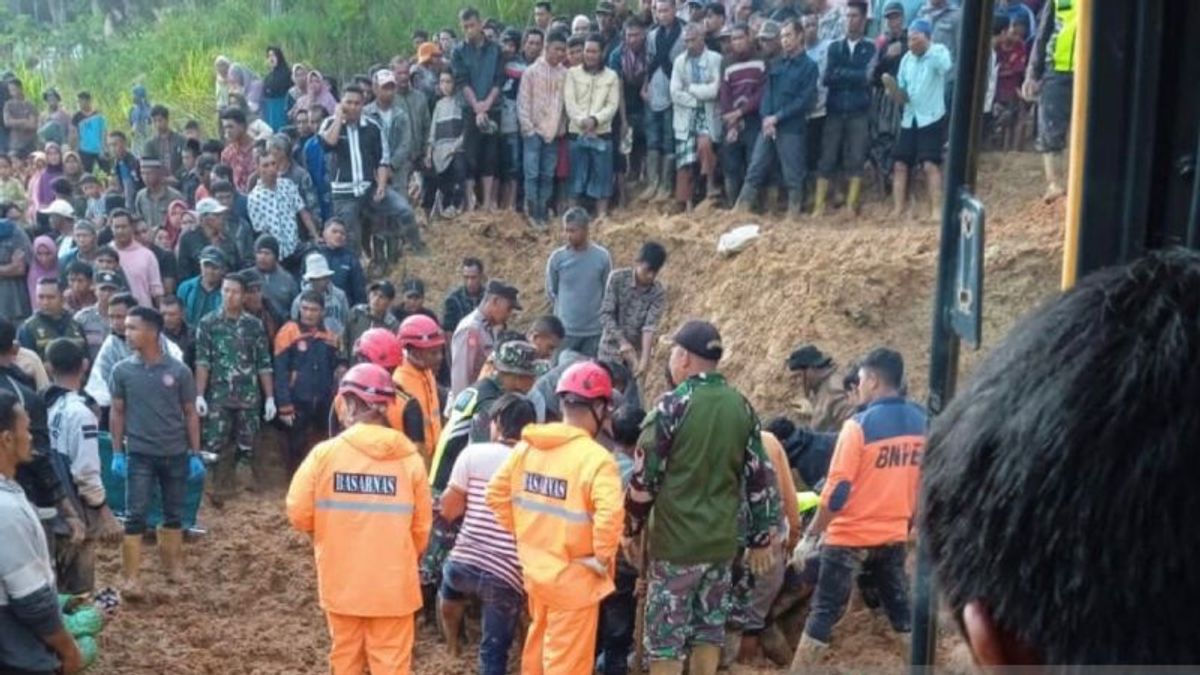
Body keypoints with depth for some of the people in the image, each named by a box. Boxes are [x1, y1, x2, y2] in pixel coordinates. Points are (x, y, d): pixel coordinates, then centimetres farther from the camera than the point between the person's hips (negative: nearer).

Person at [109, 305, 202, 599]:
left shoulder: (179, 371, -6)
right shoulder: (122, 371, -3)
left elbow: (191, 414, 1)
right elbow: (117, 413, 4)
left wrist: (195, 454, -1)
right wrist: (117, 453, 0)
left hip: (175, 454, 1)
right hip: (139, 455, 0)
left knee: (174, 514, 12)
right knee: (135, 516, -2)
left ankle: (173, 565, 28)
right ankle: (130, 577, 2)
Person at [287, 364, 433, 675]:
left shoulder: (325, 453, -12)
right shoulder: (409, 458, -8)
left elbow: (299, 514, -6)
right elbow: (421, 526, -1)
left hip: (341, 579, 1)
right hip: (392, 582, 0)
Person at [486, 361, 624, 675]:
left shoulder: (527, 445, 0)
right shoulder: (595, 457, -22)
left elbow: (496, 494, 7)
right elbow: (610, 515, -35)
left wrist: (521, 532, 13)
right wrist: (602, 556, -19)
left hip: (535, 568, 7)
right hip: (573, 578, -7)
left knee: (540, 645, 26)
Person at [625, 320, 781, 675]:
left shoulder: (673, 405, -13)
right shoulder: (742, 407, 4)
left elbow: (644, 477, -11)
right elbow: (761, 477, 7)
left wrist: (631, 529, 3)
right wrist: (761, 538, 15)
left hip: (676, 542, -5)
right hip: (722, 542, 6)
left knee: (666, 636, 2)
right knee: (709, 629, 17)